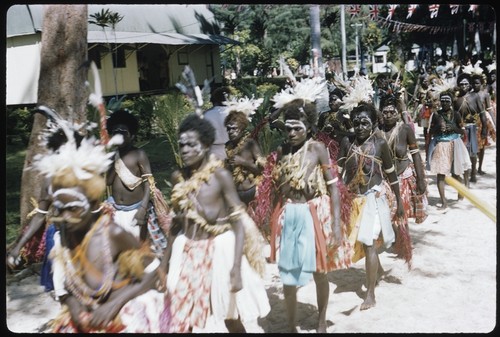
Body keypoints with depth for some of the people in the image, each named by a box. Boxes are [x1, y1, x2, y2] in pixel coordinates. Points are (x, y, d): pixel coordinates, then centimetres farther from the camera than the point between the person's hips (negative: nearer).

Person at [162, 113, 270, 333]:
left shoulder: (220, 175, -14)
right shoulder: (178, 177, 2)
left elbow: (239, 223, -15)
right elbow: (177, 222, 11)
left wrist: (236, 268, -21)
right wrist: (166, 260, 13)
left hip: (219, 249, -4)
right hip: (187, 251, 4)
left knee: (231, 318, 11)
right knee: (181, 320, 6)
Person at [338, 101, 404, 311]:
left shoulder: (380, 143, -7)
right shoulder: (347, 143, -1)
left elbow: (391, 174, 0)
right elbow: (338, 171, -3)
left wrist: (399, 201, 2)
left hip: (374, 198, -4)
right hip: (353, 198, 4)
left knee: (368, 242, -8)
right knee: (360, 240, 18)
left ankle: (370, 294, 0)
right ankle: (377, 269, 48)